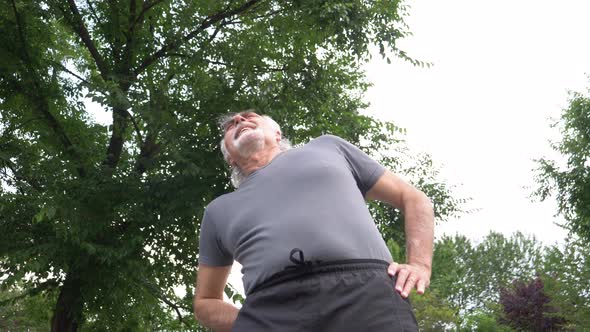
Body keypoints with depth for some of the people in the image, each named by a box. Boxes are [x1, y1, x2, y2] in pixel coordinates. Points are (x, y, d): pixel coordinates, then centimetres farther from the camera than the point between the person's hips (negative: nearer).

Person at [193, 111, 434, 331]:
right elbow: (205, 301, 33)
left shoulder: (327, 147, 28)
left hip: (366, 294, -1)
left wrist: (419, 264, 8)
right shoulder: (219, 210, 29)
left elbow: (414, 199, 27)